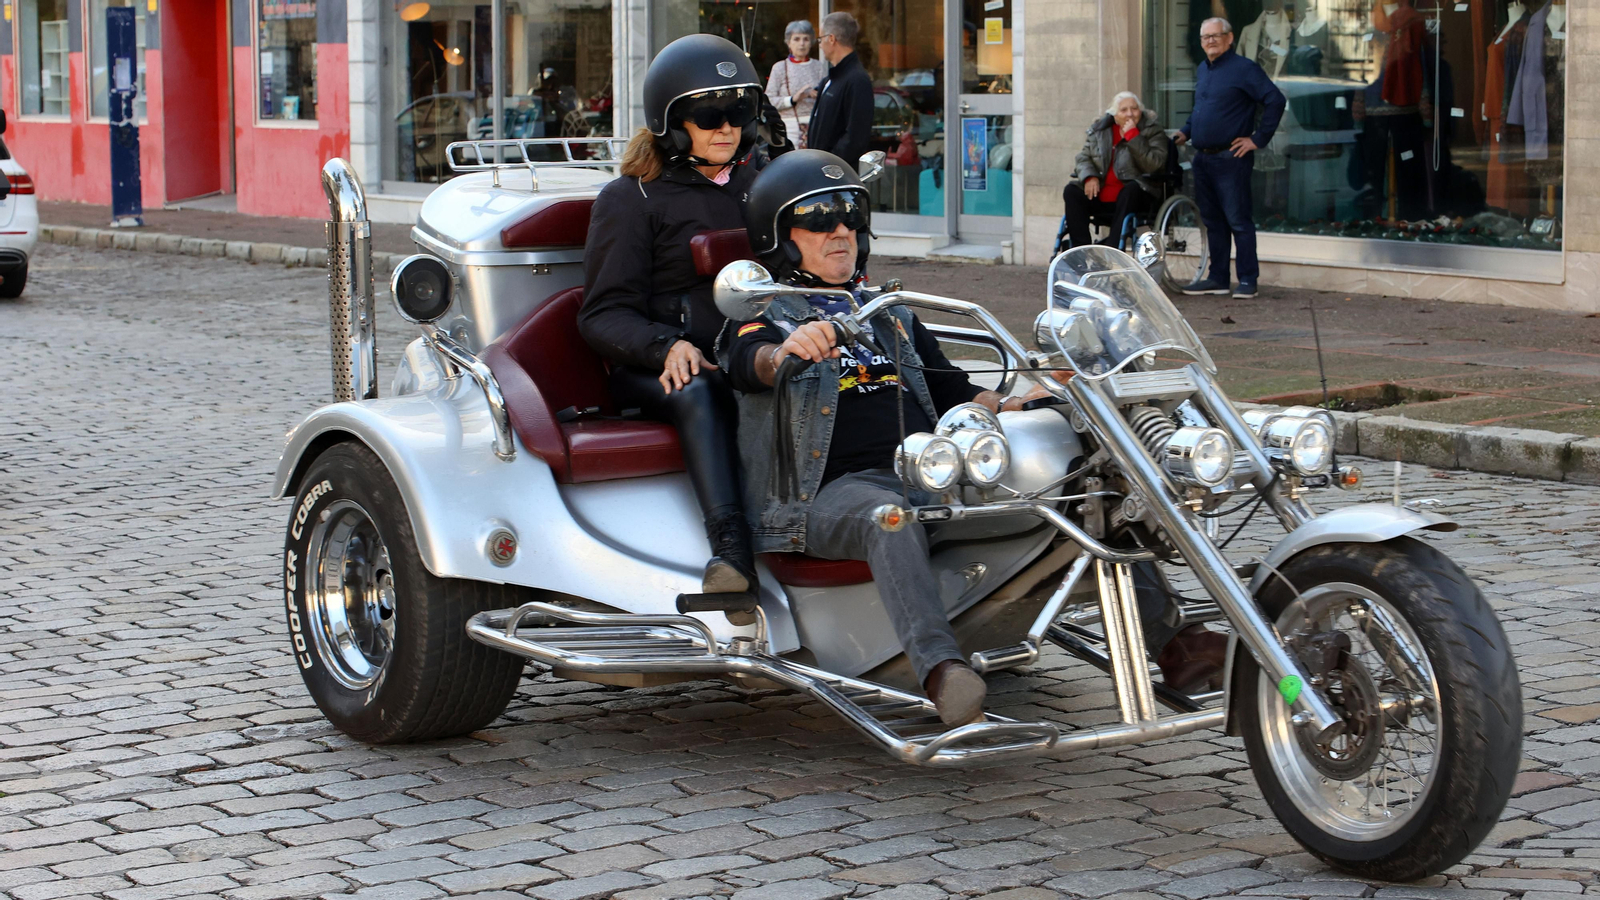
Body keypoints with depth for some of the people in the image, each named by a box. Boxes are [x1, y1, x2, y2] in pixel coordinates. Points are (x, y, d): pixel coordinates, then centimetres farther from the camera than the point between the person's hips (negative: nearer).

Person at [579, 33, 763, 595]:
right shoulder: (631, 200, 8)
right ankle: (731, 547, -55)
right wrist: (668, 346, -21)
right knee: (699, 396, -41)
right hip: (649, 374, -4)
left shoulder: (754, 187, 26)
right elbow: (604, 315, 1)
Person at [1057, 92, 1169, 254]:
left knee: (1131, 189, -36)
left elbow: (1153, 165, -15)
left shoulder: (1152, 131, 0)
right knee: (1071, 191, -19)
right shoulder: (1100, 129, 12)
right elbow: (1083, 157, 12)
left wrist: (1132, 136, -19)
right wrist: (1089, 177, -9)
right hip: (1100, 196, 4)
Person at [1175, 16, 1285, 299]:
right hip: (1203, 159, 8)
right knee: (1212, 220, 12)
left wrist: (1258, 139, -14)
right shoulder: (1202, 71, 16)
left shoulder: (1243, 69, -9)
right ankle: (1217, 278, 18)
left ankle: (1247, 280, -3)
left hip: (1231, 158, -8)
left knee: (1238, 220, -6)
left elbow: (1276, 101, -14)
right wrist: (1186, 131, 15)